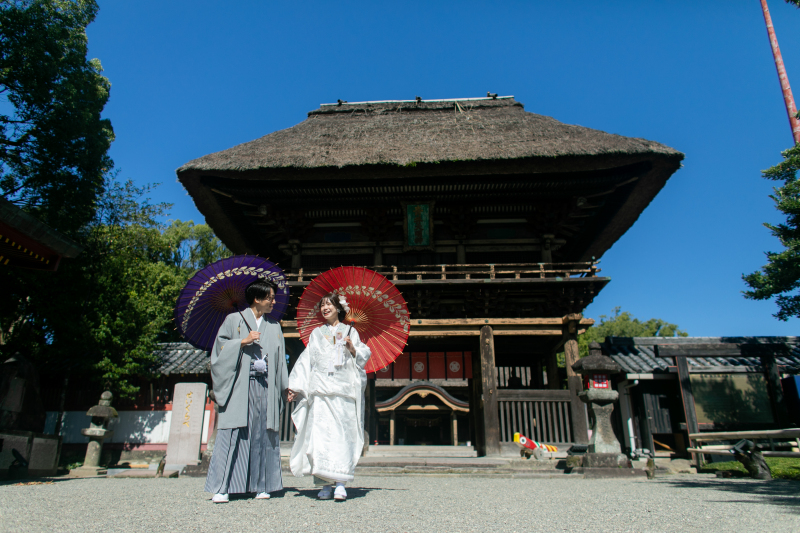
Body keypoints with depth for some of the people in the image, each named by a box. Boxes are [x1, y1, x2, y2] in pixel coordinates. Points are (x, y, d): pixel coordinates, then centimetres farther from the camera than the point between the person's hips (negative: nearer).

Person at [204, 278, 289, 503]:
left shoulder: (274, 326, 17)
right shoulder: (234, 320, 7)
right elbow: (221, 347, 1)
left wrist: (285, 386, 12)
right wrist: (243, 342, -12)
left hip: (265, 387, 4)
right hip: (240, 386, -3)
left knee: (264, 435, 2)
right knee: (232, 434, -7)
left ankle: (262, 485, 11)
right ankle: (221, 487, -1)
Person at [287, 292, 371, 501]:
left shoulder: (350, 331, 14)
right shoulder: (316, 334, 20)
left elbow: (363, 356, 10)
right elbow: (306, 360, 16)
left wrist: (352, 348, -9)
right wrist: (294, 386, 9)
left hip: (343, 390, -2)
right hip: (320, 391, 2)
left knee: (342, 434, -9)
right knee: (319, 434, -4)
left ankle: (340, 484, -8)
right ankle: (325, 485, 1)